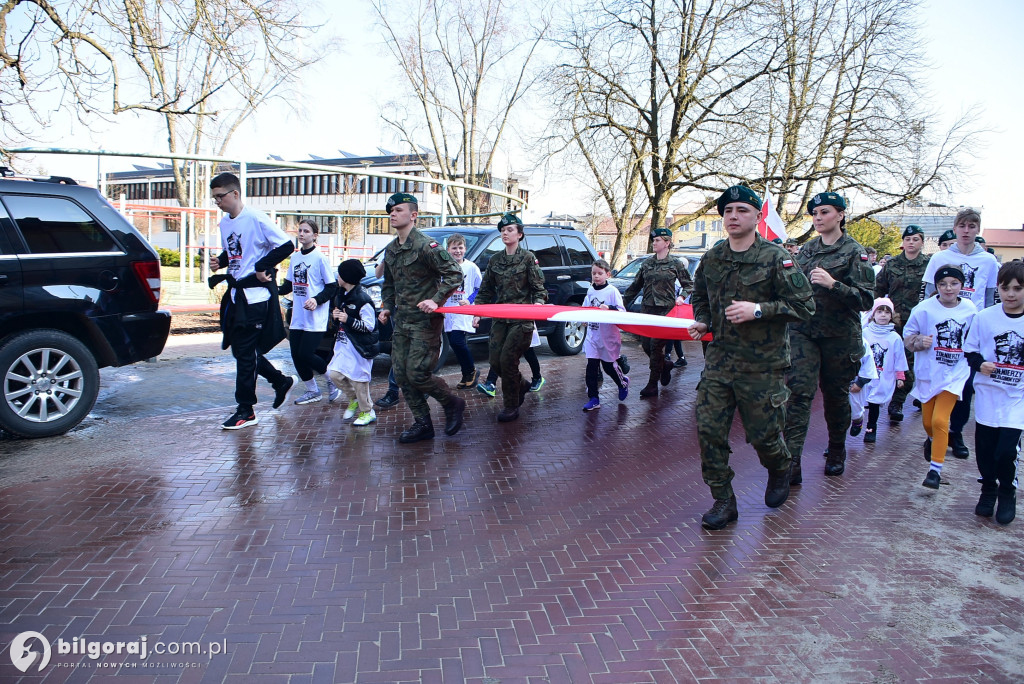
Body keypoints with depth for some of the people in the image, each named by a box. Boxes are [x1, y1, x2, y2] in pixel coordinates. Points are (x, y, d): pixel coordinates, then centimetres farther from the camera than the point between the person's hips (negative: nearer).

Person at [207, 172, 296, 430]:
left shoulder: (256, 219, -13)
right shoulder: (224, 223, 12)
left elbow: (286, 246, -16)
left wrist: (261, 266, -17)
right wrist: (220, 261, 4)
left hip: (256, 295, -9)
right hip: (236, 293, 9)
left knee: (246, 352, -4)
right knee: (240, 349, 14)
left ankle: (246, 410, 7)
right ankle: (280, 381, 33)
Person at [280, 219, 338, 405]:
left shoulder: (319, 258, -8)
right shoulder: (295, 257, 10)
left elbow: (332, 287, -7)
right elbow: (289, 284, 18)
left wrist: (317, 300, -21)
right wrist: (275, 291, -1)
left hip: (315, 318, -6)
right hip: (298, 317, 6)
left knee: (306, 354, -9)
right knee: (296, 355, 5)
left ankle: (332, 380, 15)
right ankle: (312, 391, 22)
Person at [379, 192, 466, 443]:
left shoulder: (426, 246, -12)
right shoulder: (391, 250, 13)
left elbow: (454, 274, -16)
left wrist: (436, 300, -24)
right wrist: (387, 307, 12)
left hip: (425, 321, -8)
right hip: (401, 321, 8)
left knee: (416, 374, -12)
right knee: (401, 374, 6)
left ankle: (453, 404, 14)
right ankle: (422, 424, 17)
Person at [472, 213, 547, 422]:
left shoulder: (528, 258, -1)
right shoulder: (494, 260, 12)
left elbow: (539, 288, -2)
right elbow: (485, 290, 15)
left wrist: (538, 302, -22)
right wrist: (477, 313, 4)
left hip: (522, 319, -5)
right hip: (499, 318, 5)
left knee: (507, 360, -10)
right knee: (495, 361, 1)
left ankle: (511, 406, 5)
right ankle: (521, 385, 30)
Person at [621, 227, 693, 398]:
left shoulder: (675, 264, 1)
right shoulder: (647, 263, 12)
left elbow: (688, 284, 8)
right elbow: (636, 285, 17)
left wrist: (681, 297, -9)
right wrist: (623, 300, 14)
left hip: (666, 309, -5)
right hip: (648, 308, 5)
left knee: (656, 346, -8)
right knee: (646, 345, 3)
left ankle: (652, 386, 0)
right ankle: (665, 366, 32)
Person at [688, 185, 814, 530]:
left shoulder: (776, 258, -8)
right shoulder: (711, 259, 8)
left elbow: (804, 305, -9)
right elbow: (700, 298, 25)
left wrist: (758, 310, -20)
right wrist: (702, 322, 5)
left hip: (762, 365, -4)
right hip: (718, 360, 4)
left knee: (763, 434, 6)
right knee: (709, 430, -2)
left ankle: (780, 471, 42)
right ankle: (723, 501, 13)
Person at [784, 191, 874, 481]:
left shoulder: (854, 252, -3)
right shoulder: (807, 250, 11)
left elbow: (866, 299, -11)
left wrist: (832, 283, -22)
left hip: (840, 335, -2)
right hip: (804, 331, 3)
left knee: (836, 394, 10)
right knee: (798, 392, -10)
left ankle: (836, 452, 34)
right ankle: (791, 462, -13)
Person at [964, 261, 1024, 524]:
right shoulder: (984, 317, -2)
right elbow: (970, 349, 5)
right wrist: (980, 364, -12)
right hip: (988, 393, 2)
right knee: (985, 447, 9)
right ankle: (988, 490, 31)